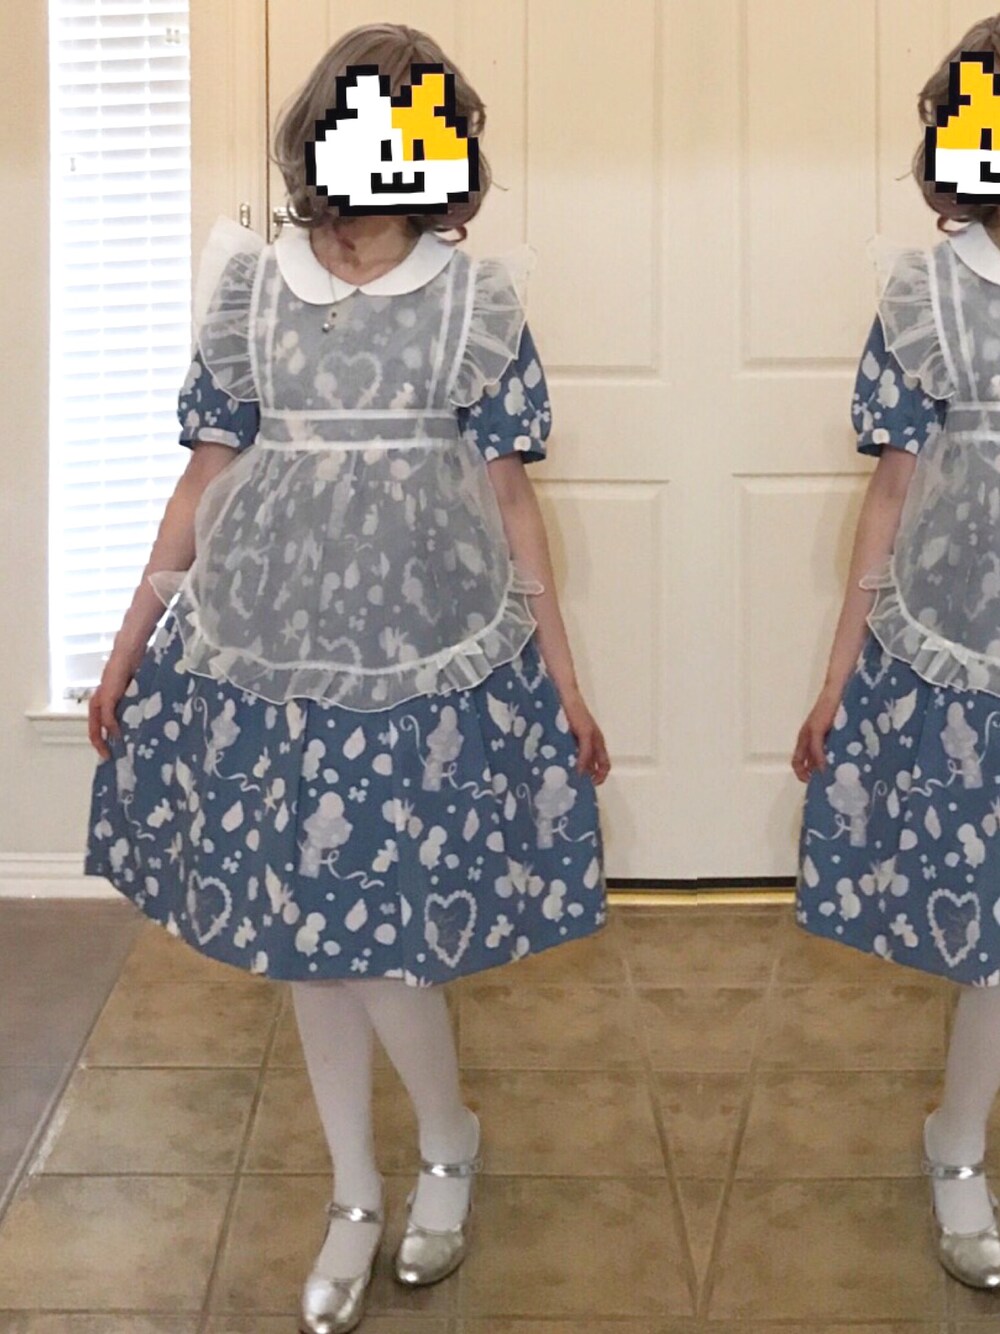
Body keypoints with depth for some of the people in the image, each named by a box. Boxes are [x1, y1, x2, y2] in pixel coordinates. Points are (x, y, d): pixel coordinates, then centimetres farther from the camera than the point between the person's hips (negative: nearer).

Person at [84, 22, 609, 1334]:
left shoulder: (477, 299, 0)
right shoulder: (249, 285, 3)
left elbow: (510, 499, 2)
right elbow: (205, 479, 7)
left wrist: (564, 680, 2)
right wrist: (129, 645, 7)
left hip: (431, 649, -2)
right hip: (269, 645, 2)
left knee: (378, 925, -4)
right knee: (298, 924, 9)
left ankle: (451, 1146, 26)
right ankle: (355, 1199, 27)